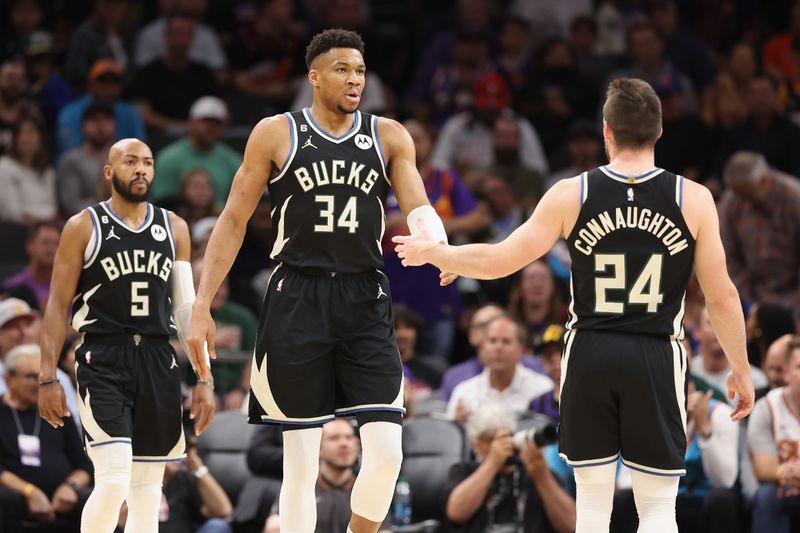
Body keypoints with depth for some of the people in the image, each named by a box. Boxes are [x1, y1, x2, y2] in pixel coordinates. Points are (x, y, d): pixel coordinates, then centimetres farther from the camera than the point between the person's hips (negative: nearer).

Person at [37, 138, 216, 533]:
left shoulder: (173, 229, 12)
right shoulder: (84, 227, 1)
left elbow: (186, 307, 13)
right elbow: (58, 305, 0)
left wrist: (203, 378, 7)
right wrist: (47, 378, -7)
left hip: (157, 363, 4)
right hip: (103, 362, -4)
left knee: (147, 489, 5)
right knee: (113, 482, -17)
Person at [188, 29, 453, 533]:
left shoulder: (388, 136, 7)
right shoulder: (276, 134, 2)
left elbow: (419, 209, -1)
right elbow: (233, 221, 6)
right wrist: (202, 306, 0)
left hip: (365, 302, 2)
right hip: (297, 300, -2)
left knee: (387, 451, -11)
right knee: (300, 463, -1)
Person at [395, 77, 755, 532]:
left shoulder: (572, 196, -3)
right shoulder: (694, 200, -4)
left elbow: (499, 261, -2)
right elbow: (722, 296, -2)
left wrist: (431, 253, 15)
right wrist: (741, 370, 10)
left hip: (589, 357, 1)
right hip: (657, 359, -1)